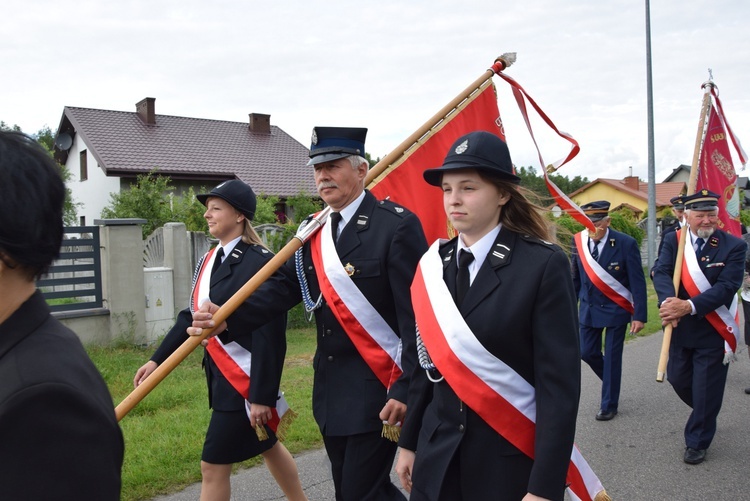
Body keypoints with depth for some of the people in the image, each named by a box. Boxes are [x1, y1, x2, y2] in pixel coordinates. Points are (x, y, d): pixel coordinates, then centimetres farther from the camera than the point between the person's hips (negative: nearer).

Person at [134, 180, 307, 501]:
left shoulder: (259, 262, -19)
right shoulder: (208, 261, 8)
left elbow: (269, 335, -22)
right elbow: (192, 315, 12)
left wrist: (262, 395, -22)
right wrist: (157, 359, 5)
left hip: (247, 380, -9)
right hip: (222, 376, 9)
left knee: (214, 464, 0)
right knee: (266, 446, 23)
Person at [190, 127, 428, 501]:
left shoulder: (397, 225, -13)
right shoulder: (314, 232, 9)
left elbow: (416, 315, -16)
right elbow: (283, 286, 0)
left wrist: (406, 389, -19)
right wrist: (226, 314, -16)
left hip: (378, 388, -7)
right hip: (330, 388, 8)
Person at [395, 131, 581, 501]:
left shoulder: (543, 265, -13)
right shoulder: (433, 266, 2)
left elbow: (559, 383, -15)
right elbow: (426, 363, 8)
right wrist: (409, 442, 12)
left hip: (512, 461, -4)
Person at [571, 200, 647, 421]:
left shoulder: (626, 243, -16)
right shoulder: (579, 241, -5)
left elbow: (637, 282, -12)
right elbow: (575, 278, 5)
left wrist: (639, 316, -14)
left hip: (616, 310, -4)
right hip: (589, 309, 4)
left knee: (612, 357, 3)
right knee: (588, 352, 8)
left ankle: (609, 405, 18)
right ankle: (611, 381, 37)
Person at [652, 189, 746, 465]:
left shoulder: (733, 246, -10)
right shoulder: (673, 241, -1)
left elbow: (727, 287, -20)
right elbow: (661, 273, -14)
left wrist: (688, 306, -32)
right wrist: (668, 301, -35)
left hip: (713, 331, -3)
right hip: (680, 328, 3)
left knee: (706, 389, 4)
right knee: (678, 379, 15)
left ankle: (697, 442, 24)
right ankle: (705, 414, 46)